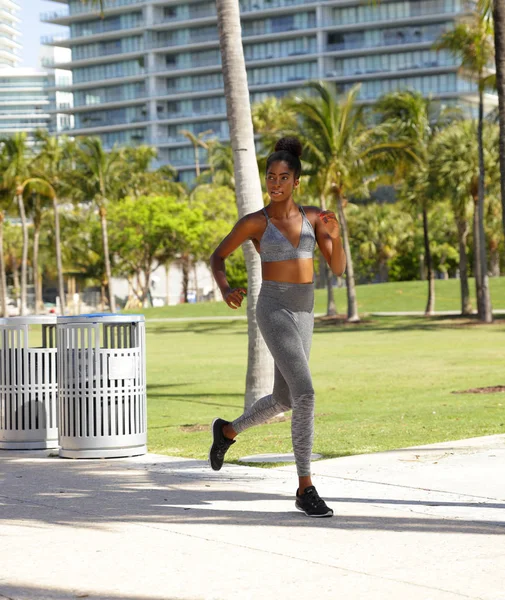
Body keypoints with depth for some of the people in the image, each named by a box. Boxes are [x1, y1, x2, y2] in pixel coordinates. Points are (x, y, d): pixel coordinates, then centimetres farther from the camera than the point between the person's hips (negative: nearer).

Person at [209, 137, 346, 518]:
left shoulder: (313, 216, 7)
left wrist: (335, 235, -16)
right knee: (306, 393, -21)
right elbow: (218, 256, 8)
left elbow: (338, 268, 3)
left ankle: (228, 431, 46)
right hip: (274, 312, -6)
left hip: (303, 315, 6)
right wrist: (225, 290, -12)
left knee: (284, 400, 17)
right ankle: (305, 488, -15)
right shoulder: (254, 222, -4)